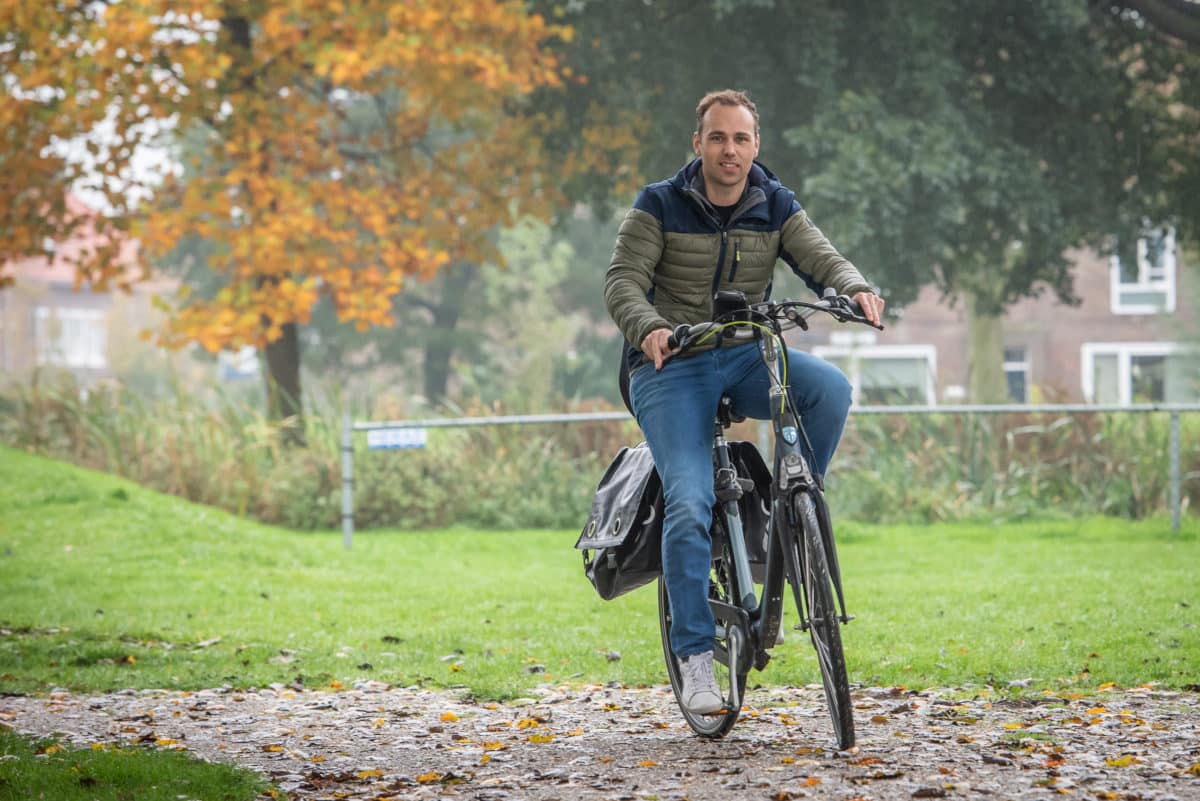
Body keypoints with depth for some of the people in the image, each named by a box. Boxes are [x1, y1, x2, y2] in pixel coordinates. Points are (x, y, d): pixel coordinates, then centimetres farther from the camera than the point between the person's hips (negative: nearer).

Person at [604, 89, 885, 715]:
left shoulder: (776, 208, 7)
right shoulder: (659, 207, -2)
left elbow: (821, 260, -5)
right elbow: (622, 282, -11)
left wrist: (856, 288, -29)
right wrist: (650, 327, -33)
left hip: (746, 357, 3)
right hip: (670, 366, -3)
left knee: (830, 387, -29)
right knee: (689, 504, -21)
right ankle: (694, 656, -13)